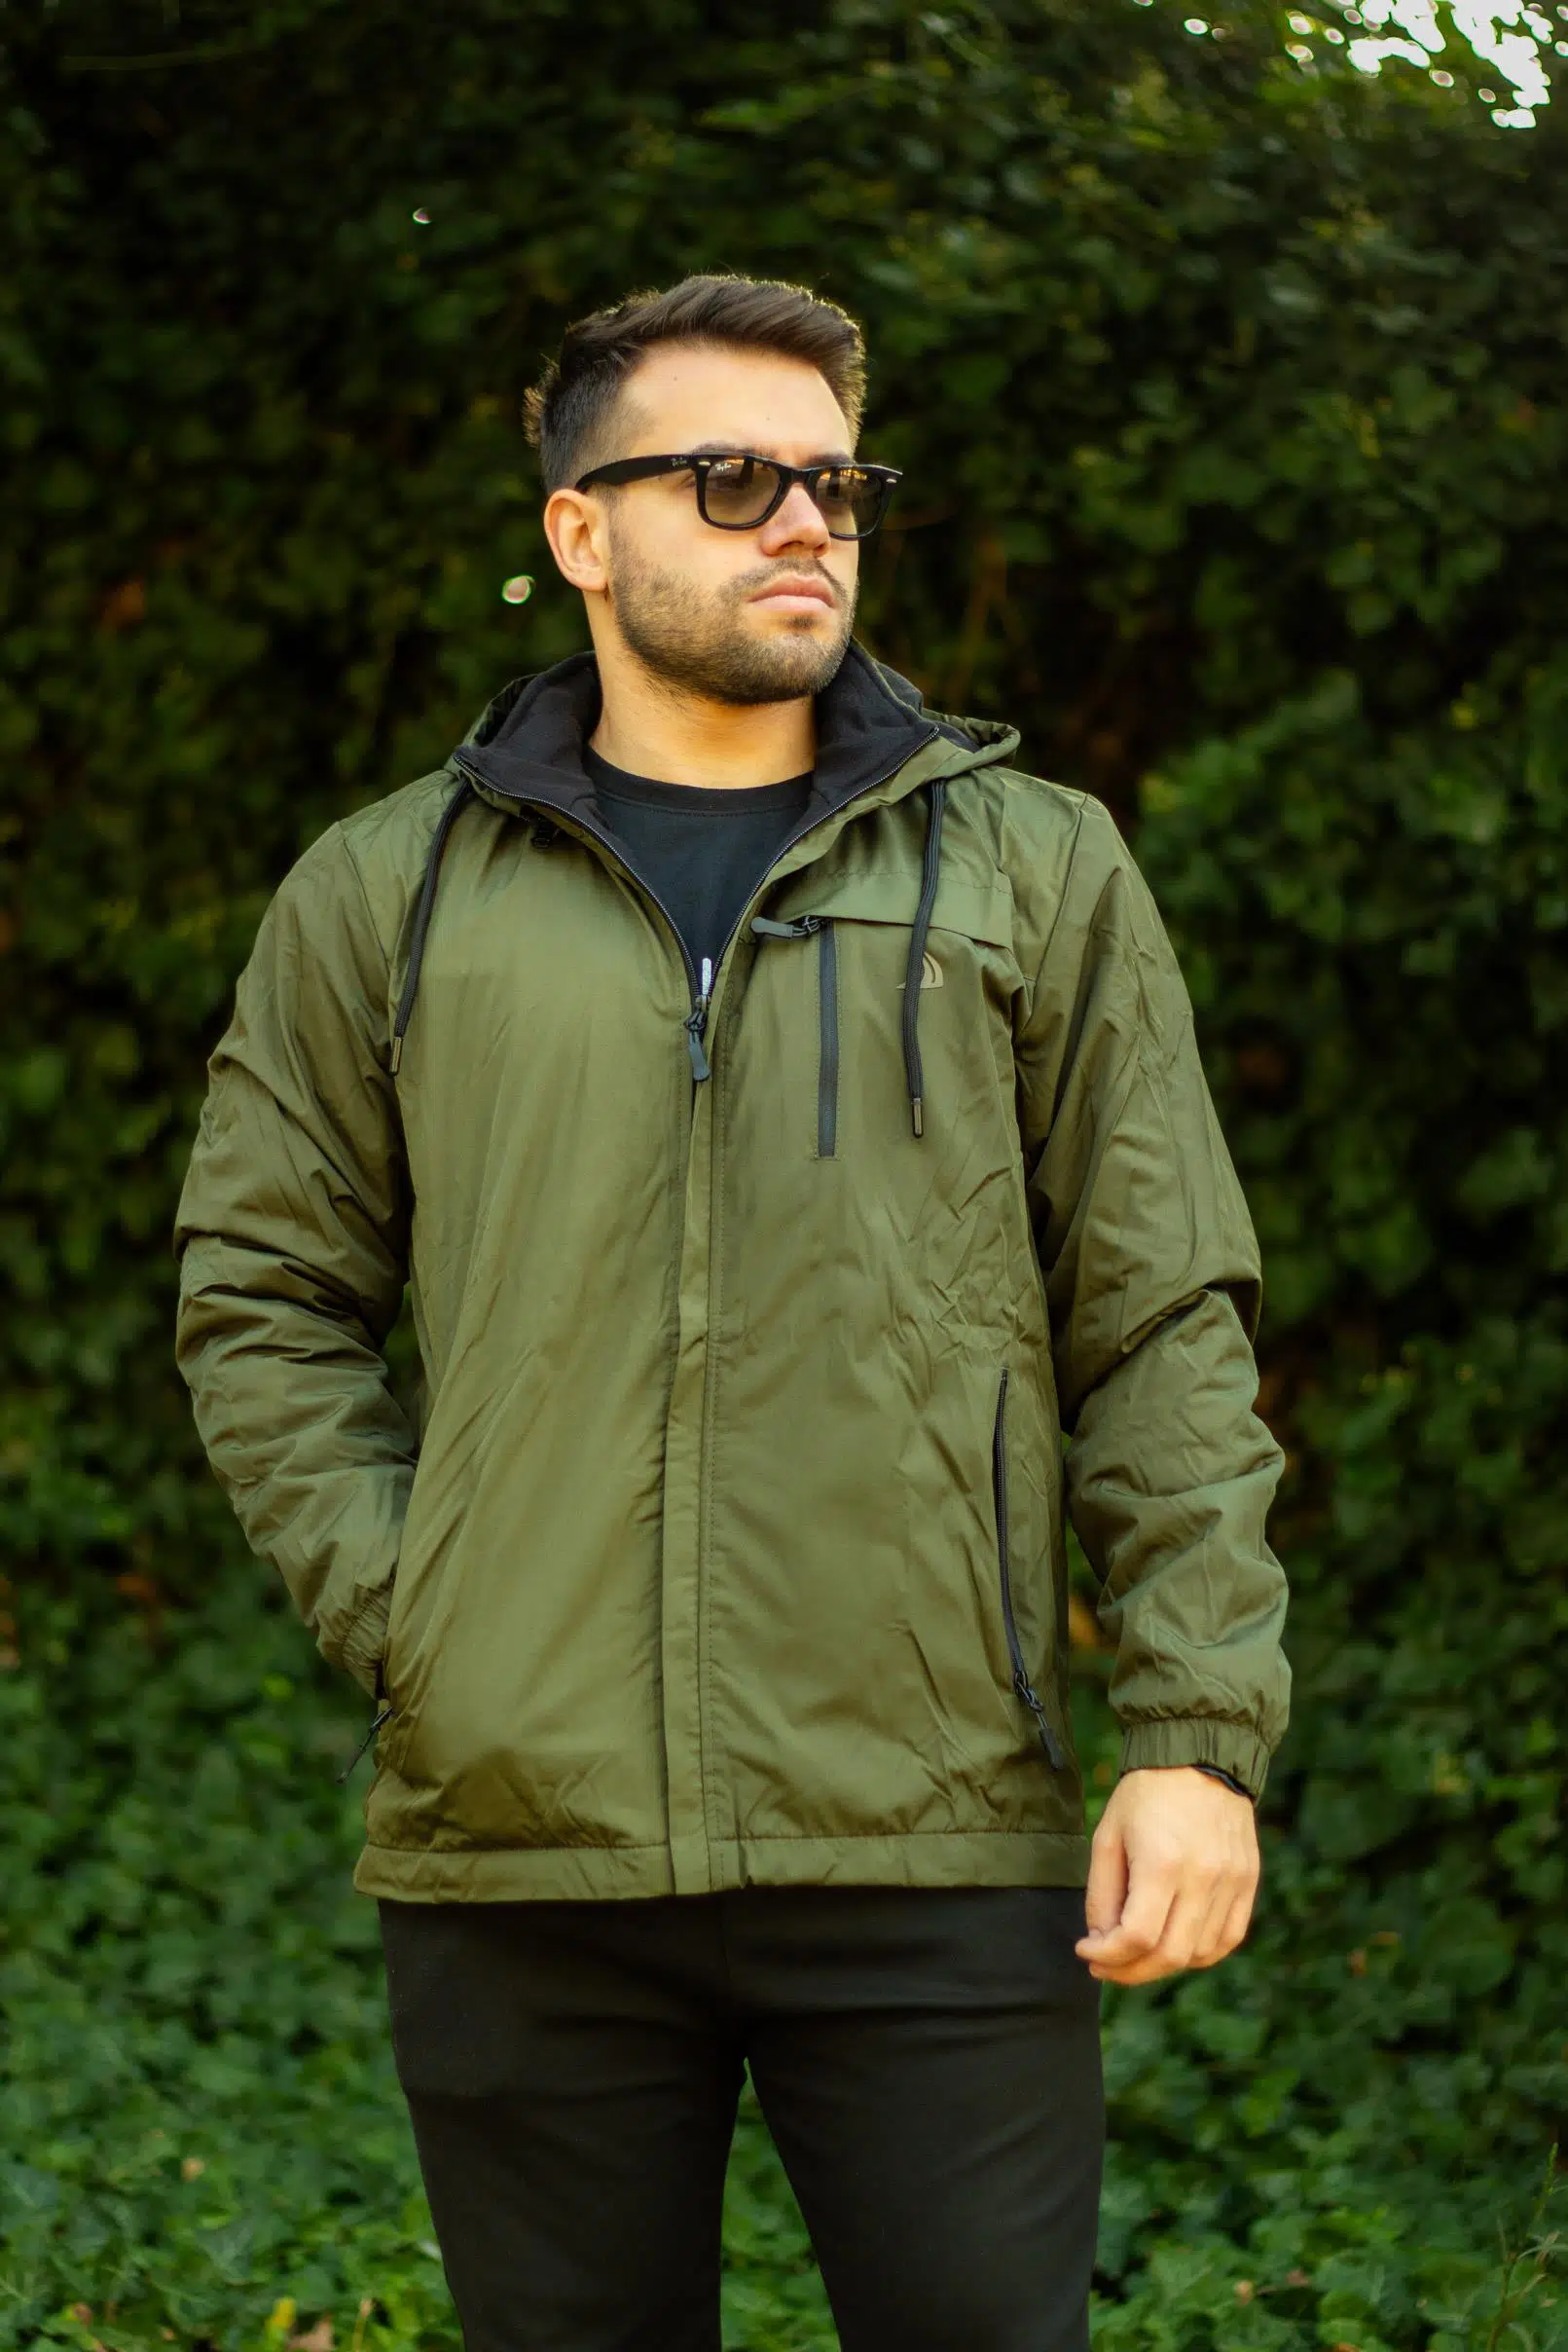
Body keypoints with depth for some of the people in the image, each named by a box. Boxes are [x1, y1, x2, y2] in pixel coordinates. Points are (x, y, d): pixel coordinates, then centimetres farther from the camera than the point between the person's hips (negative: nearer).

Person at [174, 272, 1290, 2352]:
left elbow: (1167, 1331, 5)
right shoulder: (388, 896, 10)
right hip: (515, 1852, 1)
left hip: (936, 1855, 0)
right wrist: (392, 1616, -1)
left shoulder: (1037, 873, 9)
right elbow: (261, 1300, 13)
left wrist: (1199, 1733, -3)